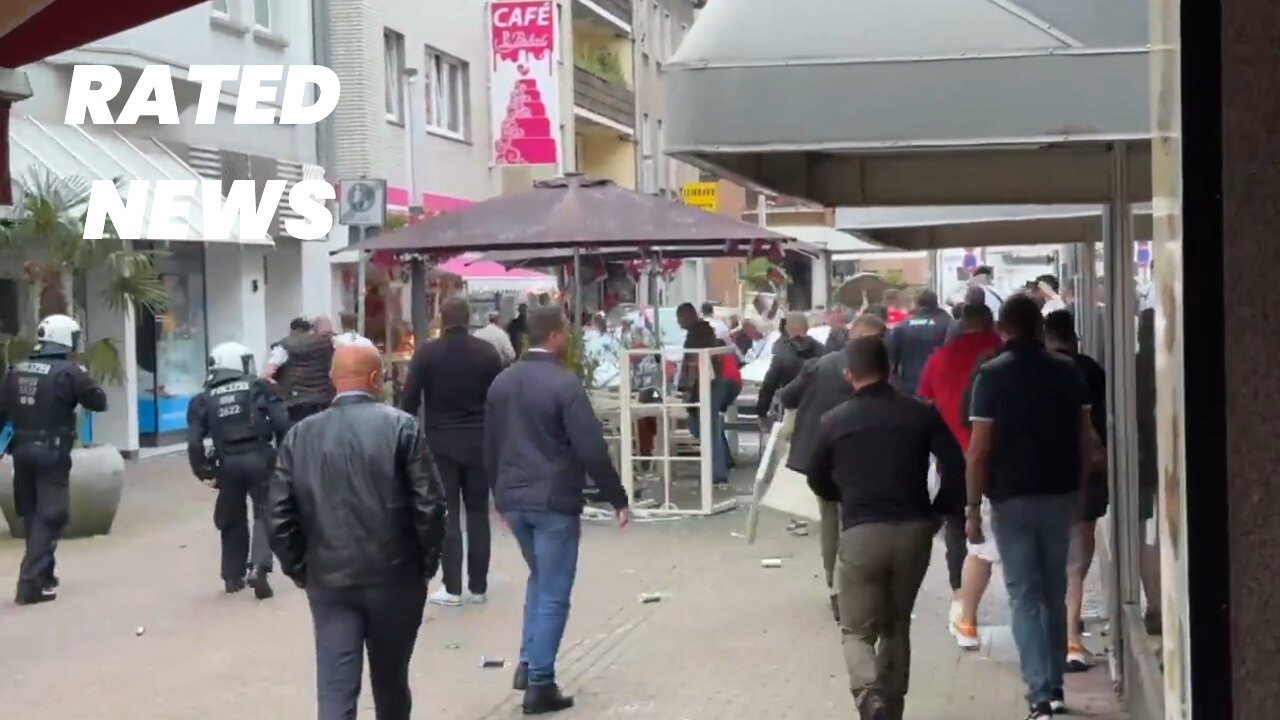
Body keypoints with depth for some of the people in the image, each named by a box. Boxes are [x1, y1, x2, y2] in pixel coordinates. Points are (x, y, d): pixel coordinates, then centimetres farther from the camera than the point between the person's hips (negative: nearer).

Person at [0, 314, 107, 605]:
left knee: (32, 515, 18)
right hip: (51, 453, -6)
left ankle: (43, 575, 31)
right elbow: (100, 402, -5)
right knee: (49, 516, -2)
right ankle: (31, 584, -9)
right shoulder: (68, 372, -12)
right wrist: (83, 381, 10)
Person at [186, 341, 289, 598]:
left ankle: (233, 577, 23)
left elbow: (195, 442, 1)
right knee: (265, 513, 5)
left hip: (228, 463, 2)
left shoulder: (204, 399, 10)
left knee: (232, 519, 19)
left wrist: (204, 472, 9)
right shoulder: (259, 387, 5)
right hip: (259, 458, -2)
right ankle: (258, 566, -16)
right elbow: (282, 425, -4)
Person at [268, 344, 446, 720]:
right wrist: (427, 561, 3)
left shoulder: (300, 435, 4)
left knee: (335, 689, 0)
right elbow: (429, 504, -10)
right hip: (393, 576, -1)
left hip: (328, 578, 1)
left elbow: (279, 515, 2)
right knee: (390, 680, 17)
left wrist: (299, 569, 12)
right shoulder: (401, 427, -6)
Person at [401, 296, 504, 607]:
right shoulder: (487, 352, 2)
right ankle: (477, 586, 10)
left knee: (447, 514, 1)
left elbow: (410, 400, -4)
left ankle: (452, 588, -1)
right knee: (478, 513, 8)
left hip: (440, 442, -2)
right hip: (479, 441, 2)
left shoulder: (426, 352, -4)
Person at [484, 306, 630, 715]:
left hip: (514, 498, 7)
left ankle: (527, 664, 19)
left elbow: (491, 447, 15)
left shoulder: (501, 382, 8)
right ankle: (540, 684, 3)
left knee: (539, 579, 24)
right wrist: (617, 498, -8)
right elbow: (591, 449, -16)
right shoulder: (564, 384, -15)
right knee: (554, 593, 2)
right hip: (553, 500, -7)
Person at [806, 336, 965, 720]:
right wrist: (939, 512, 9)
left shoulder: (834, 420, 3)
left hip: (861, 533, -2)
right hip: (914, 530, 2)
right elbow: (956, 467, -4)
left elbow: (818, 481, 15)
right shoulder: (921, 413, 3)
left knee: (857, 630, 7)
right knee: (897, 626, 20)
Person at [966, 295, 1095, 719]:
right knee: (1054, 593, 17)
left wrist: (973, 508, -6)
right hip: (1060, 494, 4)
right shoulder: (1067, 371, 3)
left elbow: (979, 450, -12)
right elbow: (1086, 441, 3)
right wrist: (1078, 489, 14)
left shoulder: (992, 375, -8)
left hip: (1012, 498, -3)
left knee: (1024, 596, 1)